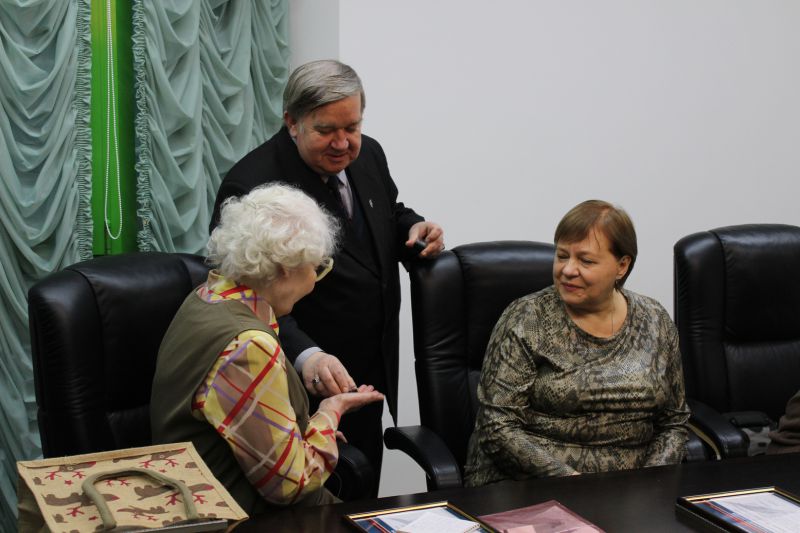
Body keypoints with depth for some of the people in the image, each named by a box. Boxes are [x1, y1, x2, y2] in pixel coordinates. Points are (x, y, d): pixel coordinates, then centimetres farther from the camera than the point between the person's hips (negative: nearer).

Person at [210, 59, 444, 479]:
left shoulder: (368, 156, 3)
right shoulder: (250, 187, -21)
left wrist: (413, 228, -2)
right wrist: (305, 356, -43)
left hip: (370, 376, 7)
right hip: (301, 382, -7)